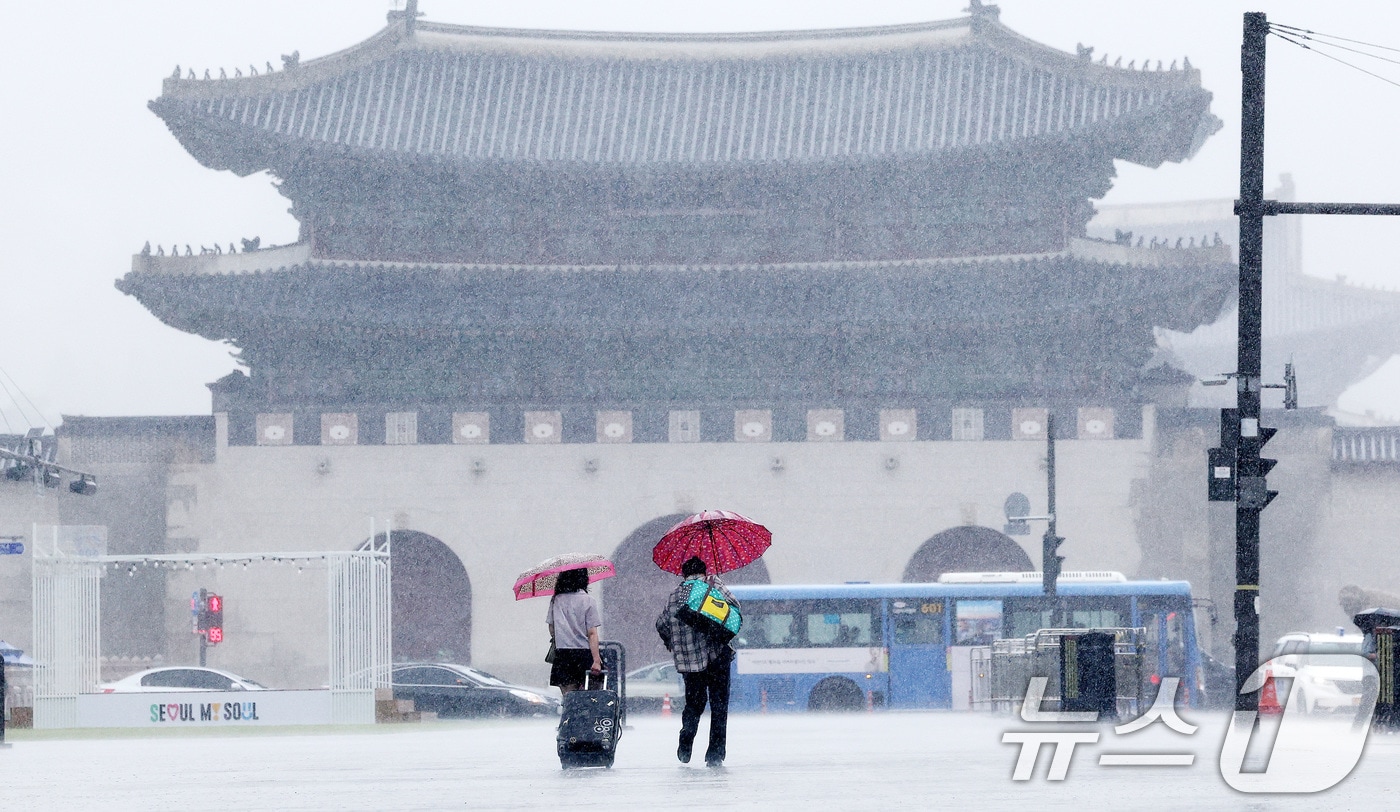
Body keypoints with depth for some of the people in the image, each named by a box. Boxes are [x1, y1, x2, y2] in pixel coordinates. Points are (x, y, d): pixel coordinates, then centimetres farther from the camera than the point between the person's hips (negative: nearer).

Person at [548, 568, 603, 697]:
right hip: (583, 653, -3)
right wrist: (596, 660, -11)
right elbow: (592, 634, -9)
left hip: (561, 653, 3)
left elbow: (551, 629, 12)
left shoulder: (555, 600, 5)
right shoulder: (587, 600, -5)